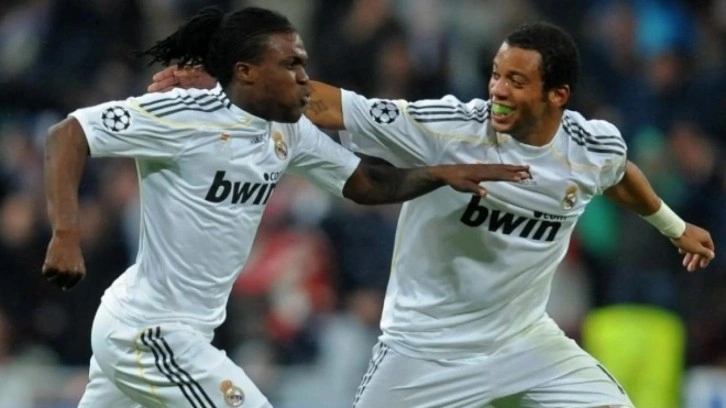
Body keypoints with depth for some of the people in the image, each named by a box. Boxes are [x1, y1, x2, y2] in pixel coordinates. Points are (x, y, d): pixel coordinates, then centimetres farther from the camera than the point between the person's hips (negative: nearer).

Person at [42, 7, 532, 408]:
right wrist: (67, 234, -30)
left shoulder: (288, 131, 5)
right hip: (149, 332, -9)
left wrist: (441, 173, -1)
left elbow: (365, 183, 15)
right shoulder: (187, 116, -19)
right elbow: (68, 135, -18)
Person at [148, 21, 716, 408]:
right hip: (428, 346, -3)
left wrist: (674, 226, 33)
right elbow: (327, 106, -26)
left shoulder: (595, 148, -10)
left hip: (525, 339, 4)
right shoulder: (446, 128, -23)